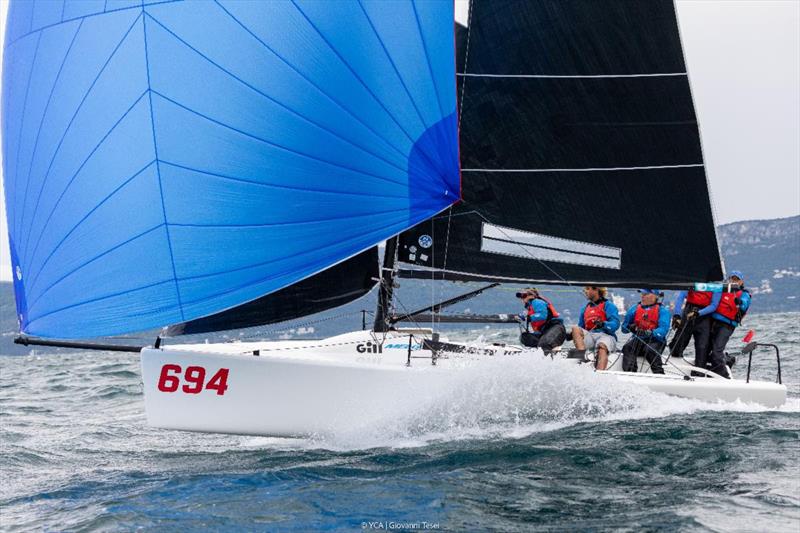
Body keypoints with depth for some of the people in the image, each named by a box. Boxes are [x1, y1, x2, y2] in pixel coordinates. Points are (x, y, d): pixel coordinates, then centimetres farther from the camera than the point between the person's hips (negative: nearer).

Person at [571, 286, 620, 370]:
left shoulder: (608, 306, 9)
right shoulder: (585, 308, 27)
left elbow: (615, 324, -6)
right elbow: (581, 327, 24)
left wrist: (603, 324, -26)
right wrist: (571, 335, 2)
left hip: (605, 335, -5)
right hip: (589, 335, 5)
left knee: (602, 347, -38)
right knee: (575, 329, -21)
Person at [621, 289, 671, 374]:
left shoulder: (662, 310, 6)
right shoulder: (634, 309, 18)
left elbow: (663, 330, -10)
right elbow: (624, 328, 15)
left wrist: (650, 333, -27)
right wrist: (630, 327, -9)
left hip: (655, 341, -3)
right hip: (637, 339, 3)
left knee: (650, 350, -36)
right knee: (627, 347, -29)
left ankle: (659, 374, -36)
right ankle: (629, 372, -40)